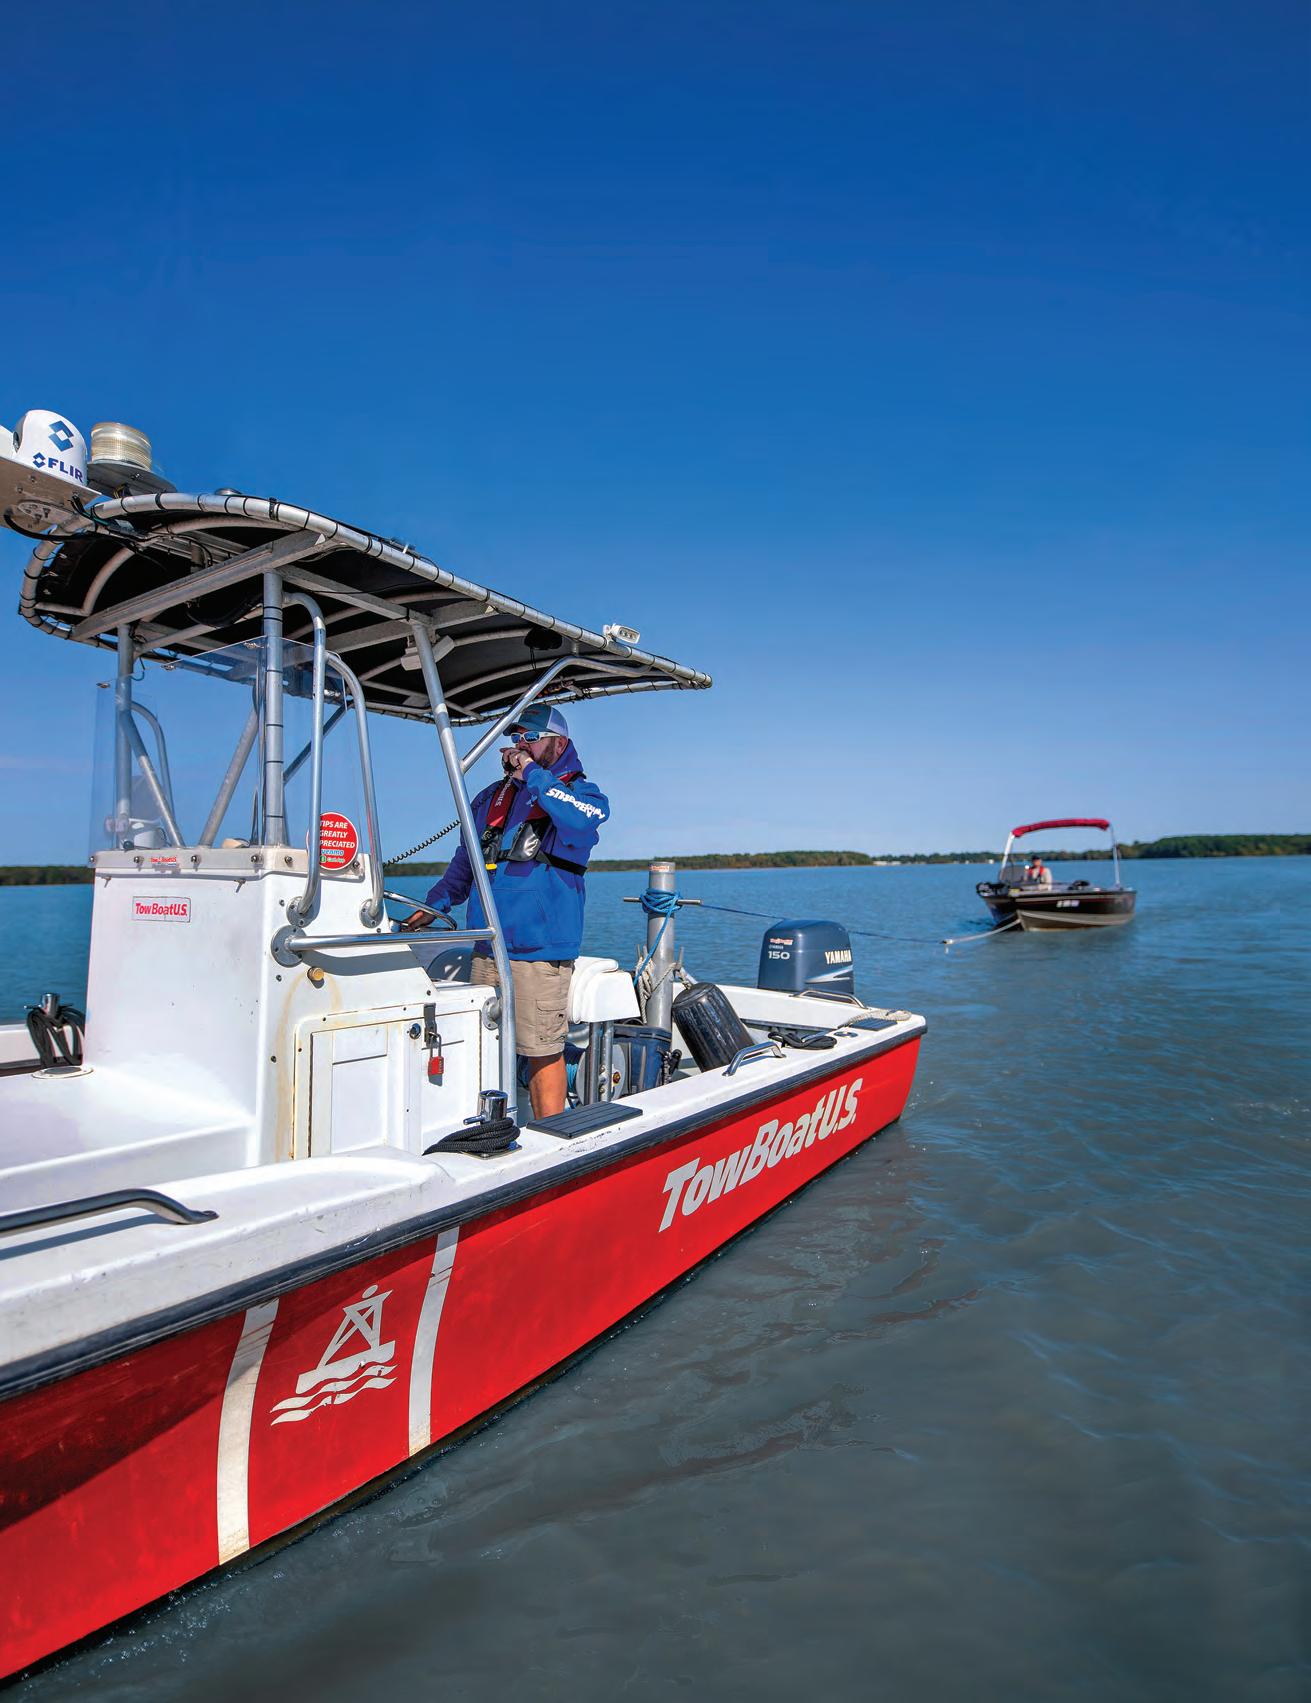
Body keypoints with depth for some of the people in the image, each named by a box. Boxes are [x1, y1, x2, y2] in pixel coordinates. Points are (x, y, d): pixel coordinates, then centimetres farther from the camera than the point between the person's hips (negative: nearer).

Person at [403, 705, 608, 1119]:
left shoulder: (580, 792, 1)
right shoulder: (491, 797, 19)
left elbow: (582, 818, -25)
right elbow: (465, 861, 28)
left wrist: (530, 772, -19)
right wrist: (434, 904, 16)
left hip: (540, 950, -6)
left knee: (542, 1051, -2)